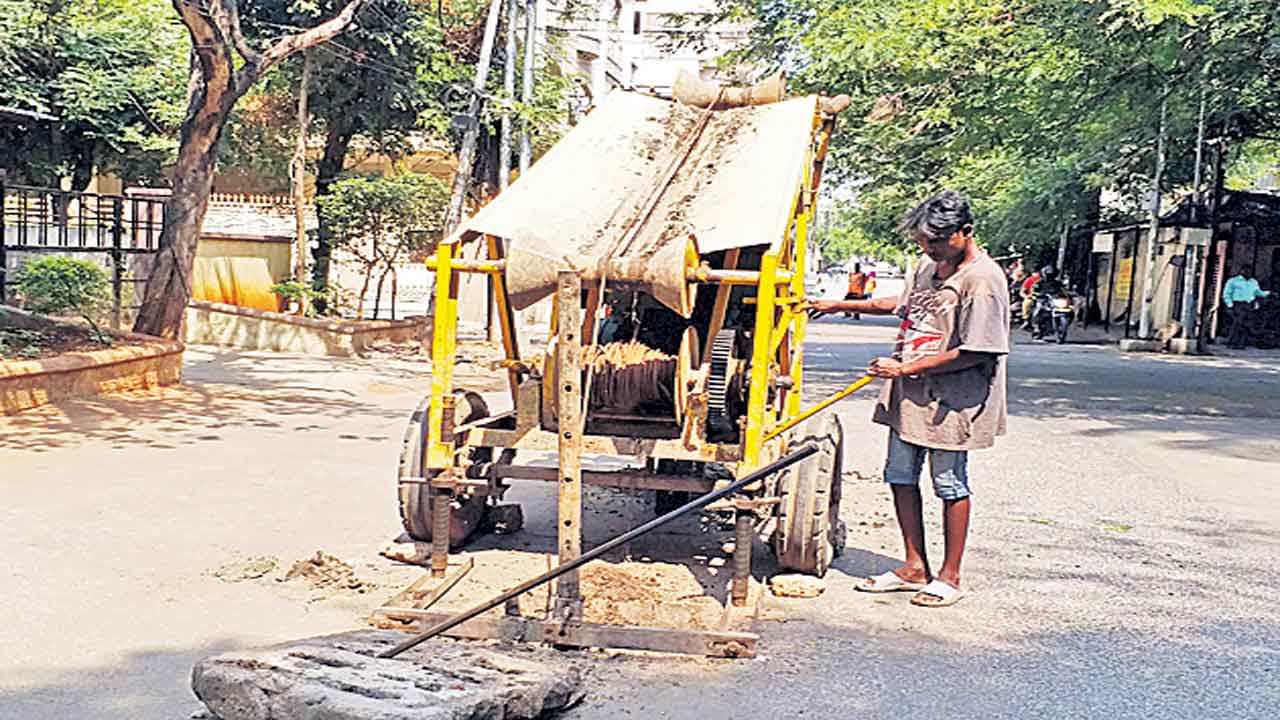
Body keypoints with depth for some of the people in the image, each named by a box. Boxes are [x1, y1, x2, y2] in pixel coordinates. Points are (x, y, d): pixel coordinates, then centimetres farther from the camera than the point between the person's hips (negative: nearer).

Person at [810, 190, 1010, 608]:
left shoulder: (982, 279, -16)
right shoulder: (928, 267, 11)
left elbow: (974, 353, -20)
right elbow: (902, 305, 29)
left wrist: (905, 368, -18)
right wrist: (842, 306, 25)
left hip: (951, 400, -8)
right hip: (909, 394, 9)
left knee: (950, 484, 3)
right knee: (901, 477, 11)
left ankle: (949, 576, 15)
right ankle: (915, 566, 24)